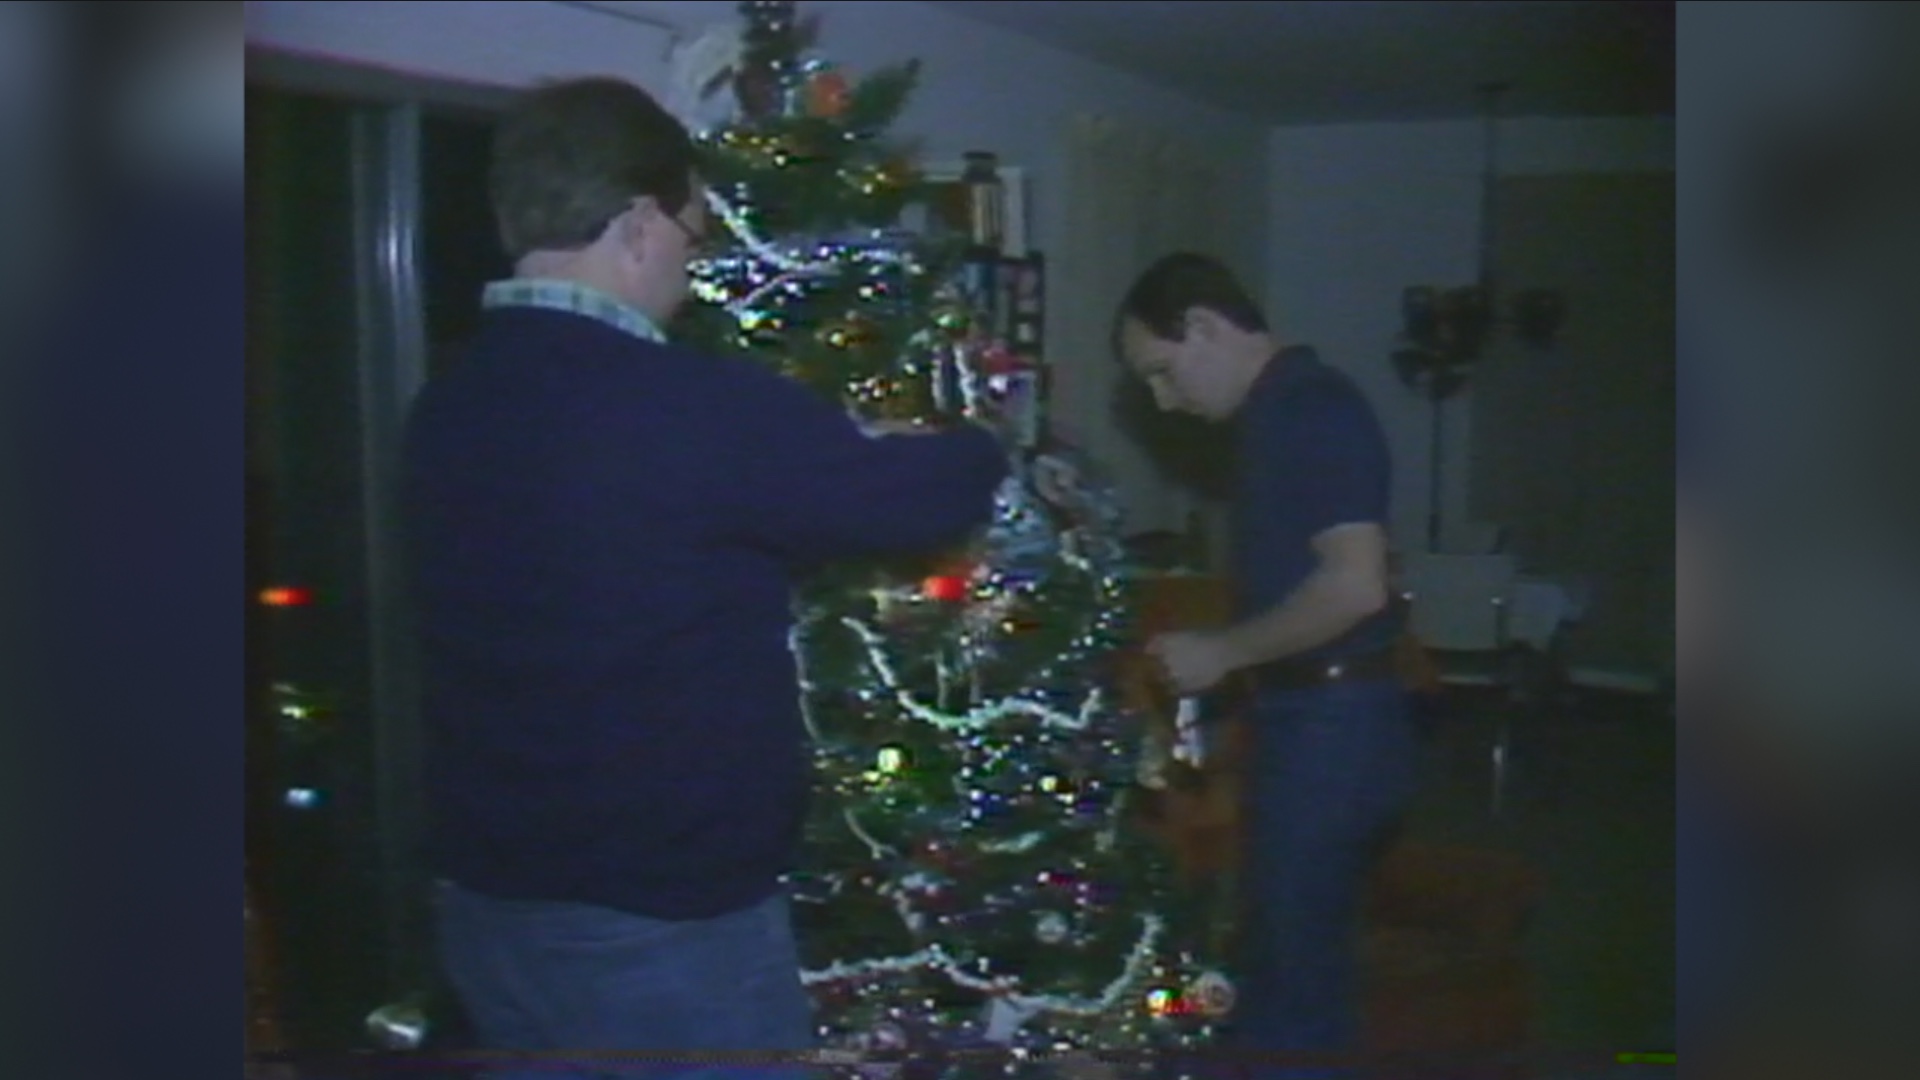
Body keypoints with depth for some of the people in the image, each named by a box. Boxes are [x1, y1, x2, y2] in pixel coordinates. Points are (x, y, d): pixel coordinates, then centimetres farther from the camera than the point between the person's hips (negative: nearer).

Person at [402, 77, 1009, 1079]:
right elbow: (920, 498, -11)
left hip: (485, 901, 8)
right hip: (657, 920, -7)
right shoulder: (692, 406, -22)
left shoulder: (447, 406, 2)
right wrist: (983, 447, 12)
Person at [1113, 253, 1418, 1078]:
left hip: (1334, 726, -10)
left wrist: (1222, 652, -15)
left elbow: (1355, 586, -25)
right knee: (1301, 959, 18)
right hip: (1308, 721, 10)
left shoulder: (1314, 410, -16)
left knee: (1292, 979, -1)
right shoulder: (1278, 414, 15)